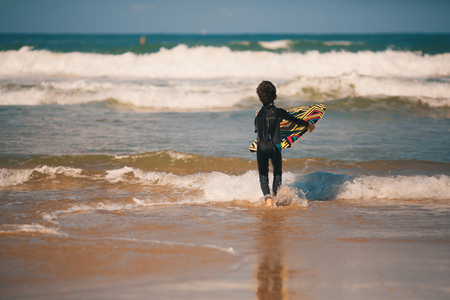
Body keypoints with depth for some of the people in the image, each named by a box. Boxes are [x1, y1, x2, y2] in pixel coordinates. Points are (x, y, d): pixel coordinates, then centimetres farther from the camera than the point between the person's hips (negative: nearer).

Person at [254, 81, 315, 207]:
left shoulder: (258, 114, 5)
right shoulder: (279, 112, -1)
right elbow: (295, 120, 14)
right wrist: (308, 124, 31)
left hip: (261, 147, 1)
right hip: (274, 147, -1)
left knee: (263, 175, 11)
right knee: (277, 173, 22)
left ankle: (267, 197, -12)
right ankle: (275, 196, 14)